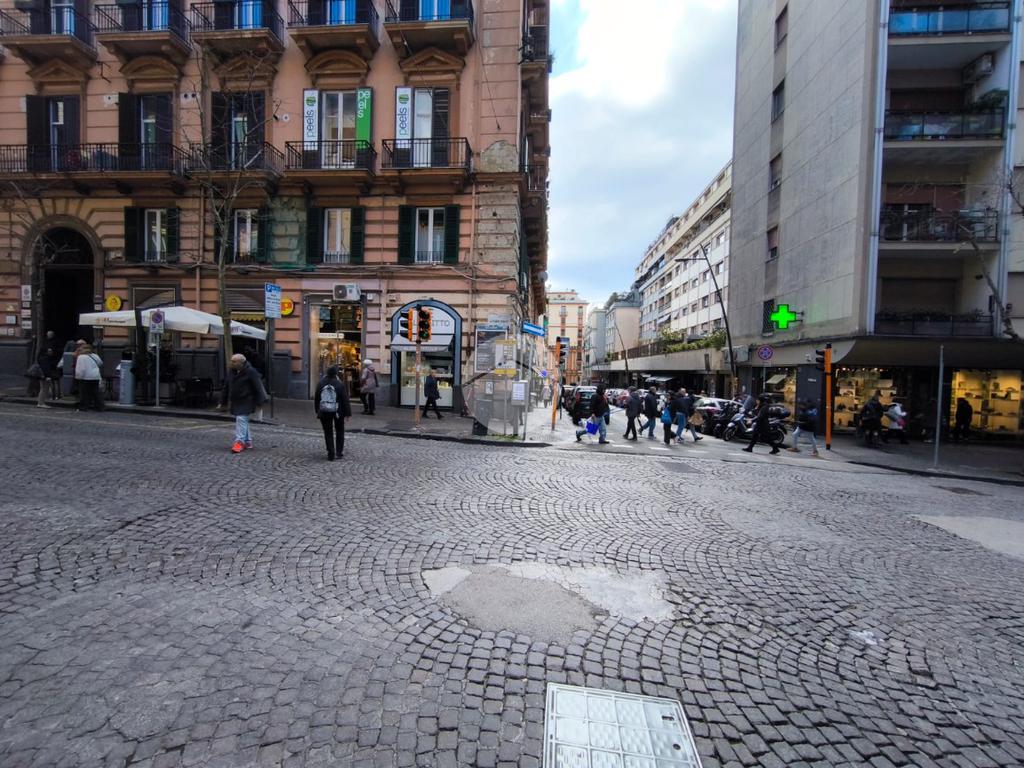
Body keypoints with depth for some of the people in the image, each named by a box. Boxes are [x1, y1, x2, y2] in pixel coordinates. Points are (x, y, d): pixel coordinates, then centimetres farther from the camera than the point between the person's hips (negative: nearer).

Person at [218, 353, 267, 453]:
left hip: (246, 402, -8)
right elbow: (226, 387, 16)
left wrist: (259, 402, -17)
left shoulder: (251, 372, -13)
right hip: (235, 402, 8)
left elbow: (258, 387, -15)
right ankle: (248, 441, 25)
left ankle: (239, 442, -15)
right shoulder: (233, 372, 10)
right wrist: (222, 402, 16)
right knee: (242, 422, 14)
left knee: (241, 420, -15)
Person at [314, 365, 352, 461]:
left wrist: (317, 411, 18)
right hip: (338, 412, -2)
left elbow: (316, 398, 6)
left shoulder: (321, 383, -2)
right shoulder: (340, 384, -12)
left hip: (324, 412, 2)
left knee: (328, 433, 9)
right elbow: (345, 400, -11)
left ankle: (331, 454, 5)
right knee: (339, 431, 16)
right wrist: (348, 413, -4)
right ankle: (339, 452, 15)